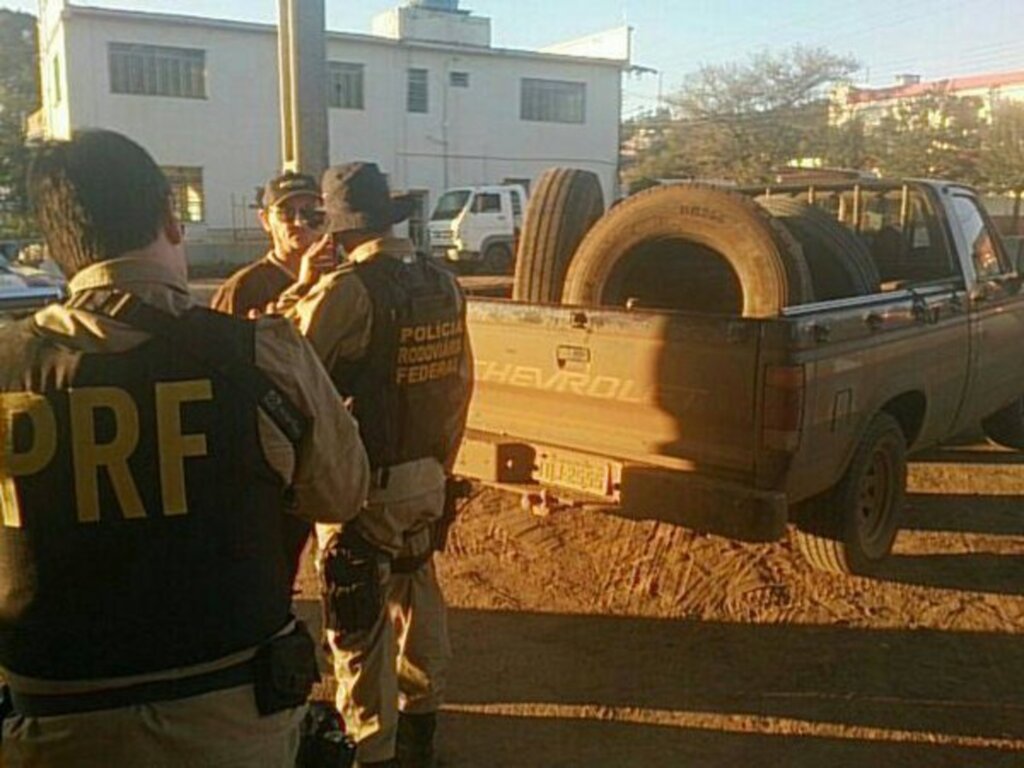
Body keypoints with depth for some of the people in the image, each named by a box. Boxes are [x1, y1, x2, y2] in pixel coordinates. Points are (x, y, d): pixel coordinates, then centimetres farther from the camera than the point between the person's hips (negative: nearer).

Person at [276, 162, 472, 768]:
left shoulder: (347, 288, -20)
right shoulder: (444, 284, 2)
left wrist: (303, 286, -4)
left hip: (363, 484, -7)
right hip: (426, 478, 7)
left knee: (359, 624, 8)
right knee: (418, 599, 22)